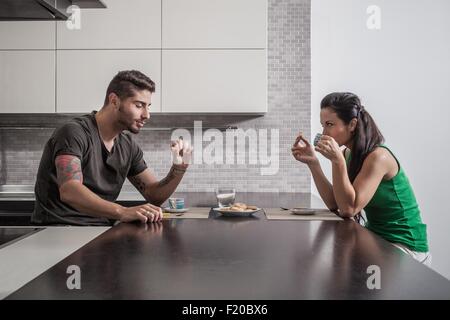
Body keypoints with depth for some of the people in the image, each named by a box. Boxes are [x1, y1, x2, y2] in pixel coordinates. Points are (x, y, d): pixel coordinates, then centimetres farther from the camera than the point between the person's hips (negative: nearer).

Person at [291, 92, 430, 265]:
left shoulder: (378, 156, -22)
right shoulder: (348, 154, 1)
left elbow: (349, 209, -25)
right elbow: (334, 205, -4)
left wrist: (337, 161, -32)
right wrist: (312, 162, -11)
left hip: (405, 246, -7)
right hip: (375, 238, 7)